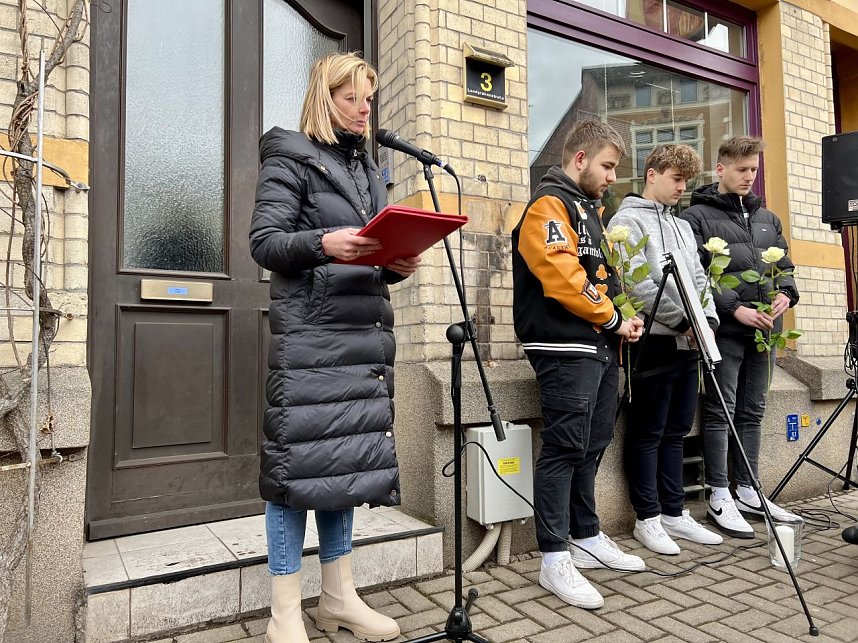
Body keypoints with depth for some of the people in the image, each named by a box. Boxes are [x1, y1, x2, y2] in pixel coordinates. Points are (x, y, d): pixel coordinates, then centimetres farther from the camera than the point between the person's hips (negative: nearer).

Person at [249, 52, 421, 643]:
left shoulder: (369, 170, 23)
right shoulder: (291, 158, 3)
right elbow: (264, 242, -6)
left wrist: (398, 264, 1)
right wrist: (322, 244, -22)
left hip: (363, 333, 7)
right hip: (308, 333, -6)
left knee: (348, 459, 9)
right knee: (300, 461, -4)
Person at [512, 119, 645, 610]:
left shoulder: (590, 209, 24)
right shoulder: (549, 205, -7)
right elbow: (563, 277, -19)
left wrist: (620, 319, 9)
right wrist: (614, 319, -10)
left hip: (602, 347, 10)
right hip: (566, 348, -9)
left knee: (592, 446, 15)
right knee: (564, 449, -7)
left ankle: (588, 537, 28)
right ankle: (555, 559, 3)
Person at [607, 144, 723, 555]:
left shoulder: (683, 226, 22)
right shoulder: (628, 220, -3)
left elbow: (699, 279, 18)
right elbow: (637, 283, -14)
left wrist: (707, 319, 0)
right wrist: (683, 320, -14)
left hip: (686, 342, 8)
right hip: (653, 340, -8)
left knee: (675, 431, 13)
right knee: (648, 434, 0)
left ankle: (674, 513, 23)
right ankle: (648, 518, 11)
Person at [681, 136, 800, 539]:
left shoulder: (767, 218, 20)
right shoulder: (697, 216, -1)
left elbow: (784, 264, 22)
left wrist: (786, 294, 0)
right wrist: (735, 309, -17)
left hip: (763, 328, 7)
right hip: (724, 328, -6)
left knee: (752, 412, 11)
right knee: (720, 412, -3)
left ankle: (748, 491, 21)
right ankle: (720, 498, 5)